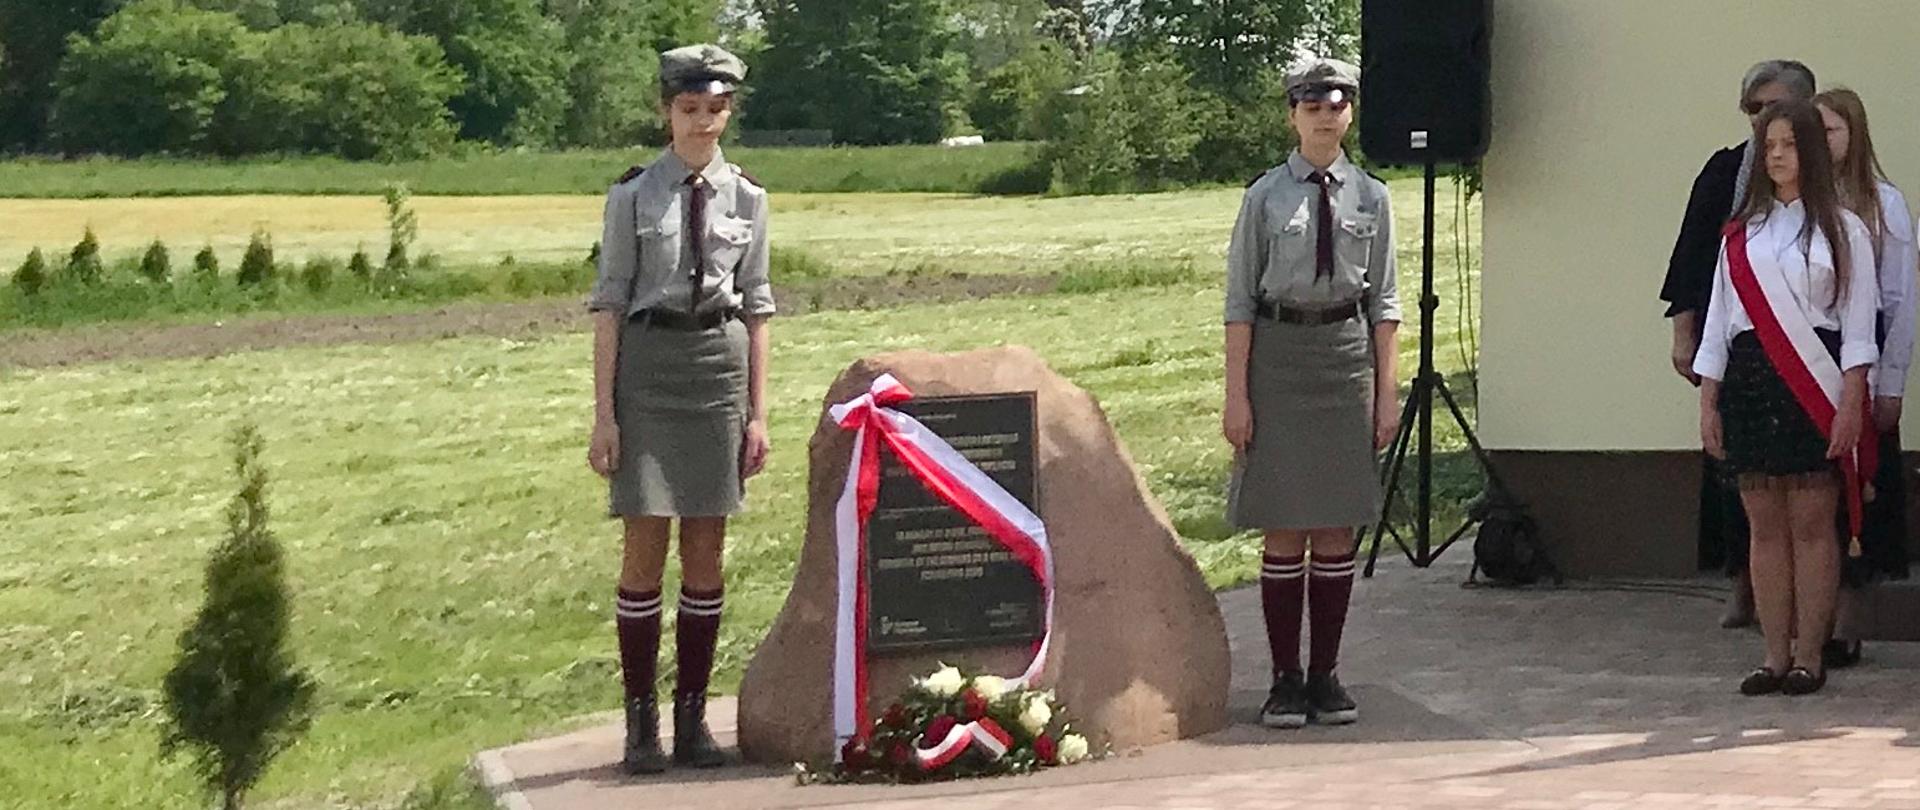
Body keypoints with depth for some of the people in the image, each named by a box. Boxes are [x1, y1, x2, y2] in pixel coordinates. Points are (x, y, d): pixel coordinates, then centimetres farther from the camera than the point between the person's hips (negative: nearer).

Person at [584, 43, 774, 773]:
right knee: (645, 549, -2)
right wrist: (603, 411, -6)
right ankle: (641, 721, 4)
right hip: (648, 364, -3)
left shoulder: (745, 197, 7)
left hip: (720, 364, 3)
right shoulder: (634, 195, -1)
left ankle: (692, 716, 11)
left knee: (706, 552, 4)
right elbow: (609, 302, -1)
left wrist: (757, 412, 6)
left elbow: (756, 306, 10)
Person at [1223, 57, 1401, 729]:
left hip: (1347, 351, 2)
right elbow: (1239, 300, 0)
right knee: (1284, 529, 0)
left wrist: (1387, 390, 4)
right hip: (1278, 352, -2)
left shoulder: (1370, 198, 6)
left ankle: (1326, 675, 14)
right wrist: (1237, 393, -5)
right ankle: (1285, 680, 8)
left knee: (1338, 529, 5)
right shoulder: (1265, 197, 0)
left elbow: (1384, 301, 9)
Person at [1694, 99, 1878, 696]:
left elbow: (1858, 323, 0)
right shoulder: (1742, 234, 14)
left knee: (1811, 524, -3)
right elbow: (1718, 321, 14)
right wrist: (1707, 403, 9)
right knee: (1766, 527, 4)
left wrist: (1851, 402, -9)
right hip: (1749, 382, 3)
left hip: (1813, 384, -3)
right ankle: (1775, 656, 9)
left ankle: (1808, 657, 3)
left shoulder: (1843, 231, 4)